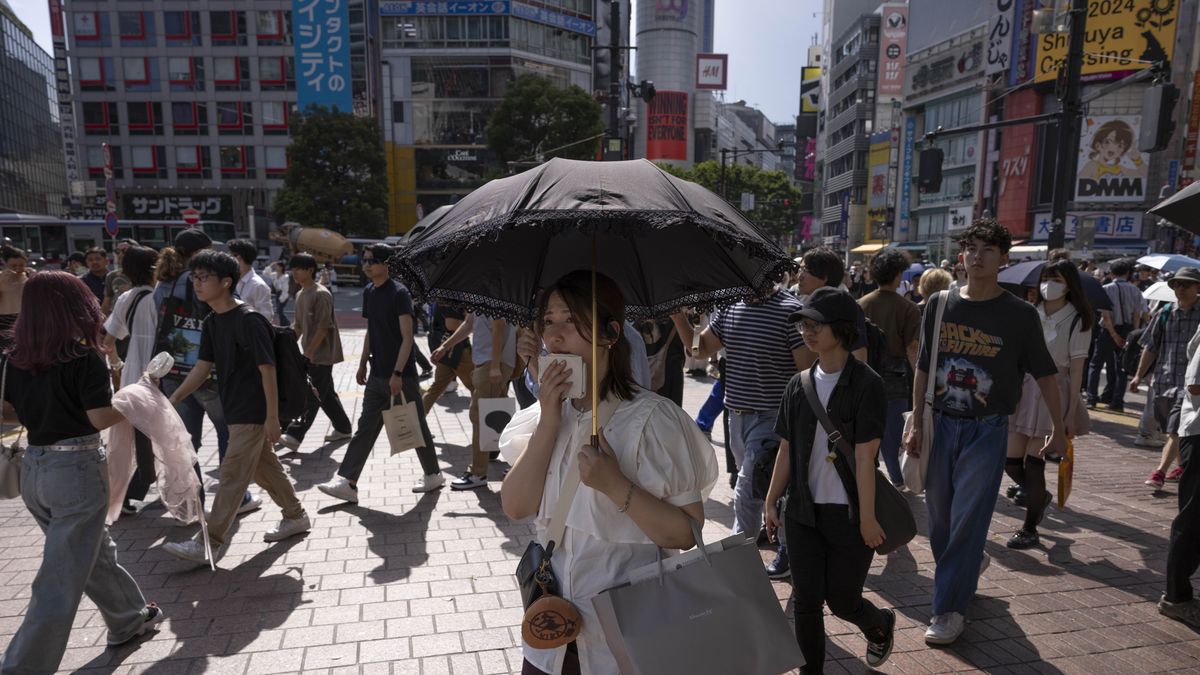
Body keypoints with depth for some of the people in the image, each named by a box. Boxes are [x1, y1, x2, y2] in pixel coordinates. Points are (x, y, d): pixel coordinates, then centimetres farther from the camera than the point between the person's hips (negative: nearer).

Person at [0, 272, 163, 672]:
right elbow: (102, 418, -17)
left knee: (94, 552, 23)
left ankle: (130, 619, 40)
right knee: (63, 577, 2)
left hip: (33, 469, 8)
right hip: (77, 471, -7)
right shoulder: (84, 357, -17)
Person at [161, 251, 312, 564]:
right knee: (266, 468, 18)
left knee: (232, 475, -3)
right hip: (235, 410, 9)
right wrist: (173, 399, 0)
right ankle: (296, 517, 32)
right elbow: (203, 367, 10)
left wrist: (272, 418, -18)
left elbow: (267, 370, -19)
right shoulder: (212, 323, 8)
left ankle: (209, 543, 4)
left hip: (253, 413, -9)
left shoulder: (249, 320, -19)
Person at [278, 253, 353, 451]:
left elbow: (323, 327, -19)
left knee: (311, 396, -6)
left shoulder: (321, 294, -15)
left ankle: (295, 435, -5)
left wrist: (309, 352, -20)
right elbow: (298, 325, 18)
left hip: (321, 355, -9)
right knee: (326, 394, 14)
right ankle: (343, 428, 25)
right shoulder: (300, 295, 12)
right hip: (312, 354, 9)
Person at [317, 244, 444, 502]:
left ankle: (433, 475, 23)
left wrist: (397, 373, -22)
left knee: (415, 426, 6)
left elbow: (407, 337, -17)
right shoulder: (368, 292, 9)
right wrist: (363, 363, 15)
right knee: (365, 428, 7)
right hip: (377, 375, 7)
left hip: (401, 375, -7)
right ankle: (347, 482, 9)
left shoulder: (399, 293, -14)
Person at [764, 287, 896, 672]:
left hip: (848, 515, -4)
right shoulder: (799, 385, 3)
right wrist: (771, 501, 8)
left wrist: (867, 518, -12)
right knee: (805, 600, 6)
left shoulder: (865, 384, -12)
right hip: (803, 512, 4)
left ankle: (881, 626, 45)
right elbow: (786, 450, 7)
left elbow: (865, 458, -14)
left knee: (842, 601, 11)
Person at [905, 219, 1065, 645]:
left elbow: (1045, 373, 3)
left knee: (968, 519, -3)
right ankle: (968, 566, 40)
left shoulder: (1020, 315, -6)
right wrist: (916, 425, 5)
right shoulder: (939, 305, 1)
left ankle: (951, 608, 9)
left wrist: (1059, 429, 5)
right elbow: (923, 369, 6)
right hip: (942, 425, 3)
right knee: (939, 515, 12)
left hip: (987, 430, -3)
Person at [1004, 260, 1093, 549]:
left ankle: (1030, 529, 12)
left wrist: (1071, 412, -10)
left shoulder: (1077, 321, -4)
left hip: (1054, 391, -4)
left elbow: (1076, 368, -6)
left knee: (1033, 462, -4)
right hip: (1023, 388, 4)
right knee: (1011, 462, 5)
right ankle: (1040, 497, 37)